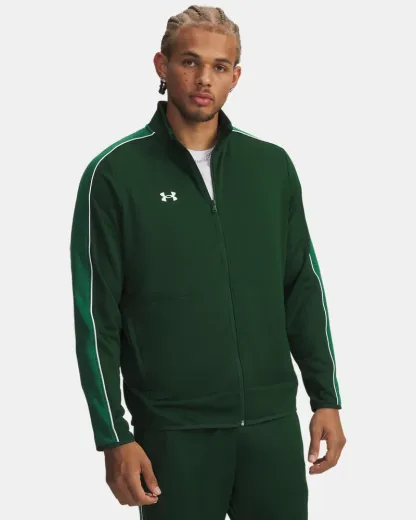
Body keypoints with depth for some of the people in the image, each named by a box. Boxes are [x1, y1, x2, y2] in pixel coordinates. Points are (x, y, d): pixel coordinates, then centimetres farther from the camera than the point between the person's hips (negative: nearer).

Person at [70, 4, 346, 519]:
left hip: (273, 421, 3)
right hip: (173, 431, -3)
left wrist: (326, 398, 6)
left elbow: (303, 289, 10)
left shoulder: (272, 166, 5)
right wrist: (114, 437, -9)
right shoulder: (114, 174, -5)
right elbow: (95, 315, -5)